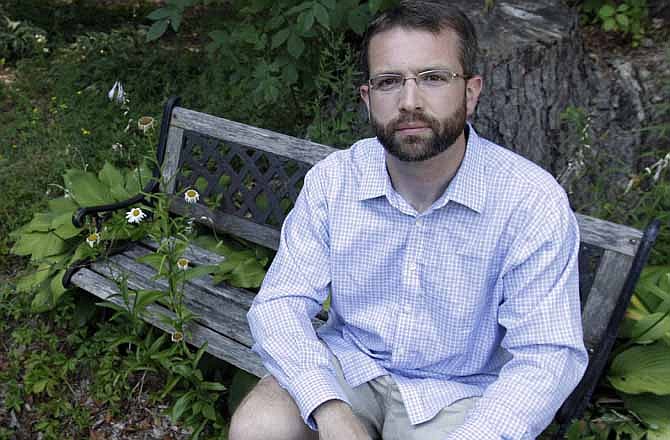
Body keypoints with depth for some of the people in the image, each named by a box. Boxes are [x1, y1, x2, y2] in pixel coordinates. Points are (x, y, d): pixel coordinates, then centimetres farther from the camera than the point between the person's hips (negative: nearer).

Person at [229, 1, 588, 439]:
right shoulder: (332, 181, -11)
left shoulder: (533, 202, -19)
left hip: (458, 389, -1)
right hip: (347, 362, 2)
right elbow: (281, 303, -11)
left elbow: (547, 354, -17)